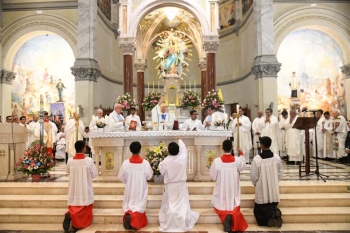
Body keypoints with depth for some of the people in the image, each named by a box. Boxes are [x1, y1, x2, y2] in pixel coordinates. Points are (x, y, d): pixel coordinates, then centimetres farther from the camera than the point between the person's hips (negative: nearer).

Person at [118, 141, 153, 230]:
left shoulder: (125, 163, -12)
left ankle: (128, 215, -14)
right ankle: (135, 220, -18)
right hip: (141, 189, -1)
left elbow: (121, 177, -1)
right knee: (139, 205, 8)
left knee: (129, 205, 16)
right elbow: (149, 176, -2)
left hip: (129, 189, 1)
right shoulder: (145, 163, -14)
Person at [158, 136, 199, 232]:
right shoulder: (182, 158, -13)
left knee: (170, 205, 10)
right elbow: (184, 149, 7)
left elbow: (162, 172, 0)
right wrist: (179, 140, 23)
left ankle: (168, 224, 16)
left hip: (170, 186, -1)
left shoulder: (165, 162, -17)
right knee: (182, 205, 10)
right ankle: (183, 224, 16)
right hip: (181, 185, 1)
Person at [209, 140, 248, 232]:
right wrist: (241, 154, 23)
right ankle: (231, 216, -23)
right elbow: (243, 167, 13)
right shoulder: (237, 160, -11)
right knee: (234, 208, 14)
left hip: (221, 191, -1)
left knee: (221, 205, 17)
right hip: (233, 191, 1)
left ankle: (226, 217, -17)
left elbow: (212, 175, -5)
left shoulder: (217, 161, -17)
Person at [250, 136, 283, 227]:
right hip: (274, 188, 3)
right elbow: (280, 174, 5)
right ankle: (275, 212, -13)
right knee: (273, 206, 20)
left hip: (262, 189, -3)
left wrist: (256, 183, 11)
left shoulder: (257, 159, -18)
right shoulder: (277, 157, -6)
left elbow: (253, 175, -10)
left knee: (260, 209, 14)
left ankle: (269, 215, -16)